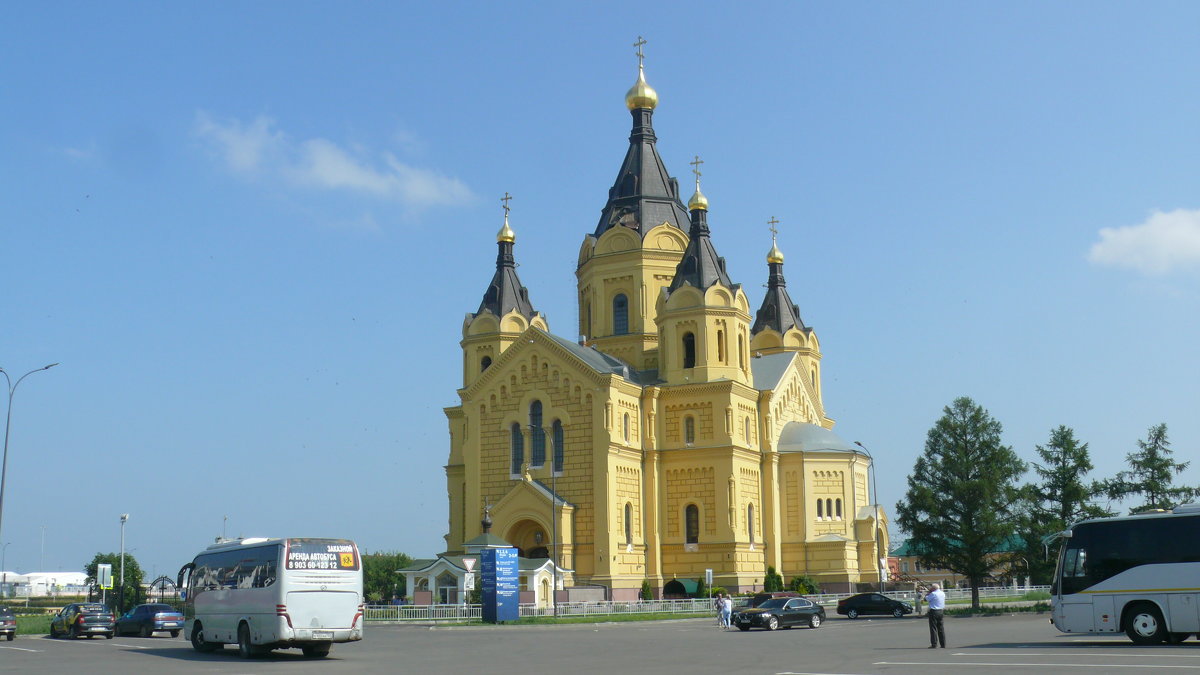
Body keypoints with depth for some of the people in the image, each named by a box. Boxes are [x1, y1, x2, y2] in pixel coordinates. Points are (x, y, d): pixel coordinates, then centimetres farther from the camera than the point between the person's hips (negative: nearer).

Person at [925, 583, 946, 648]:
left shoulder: (933, 594, -14)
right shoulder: (943, 593, 9)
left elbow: (926, 599, -5)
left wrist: (929, 592, 3)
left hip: (934, 612, -7)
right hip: (941, 612, 7)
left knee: (933, 628, -2)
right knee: (941, 628, 11)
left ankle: (934, 644, -4)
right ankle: (943, 644, 13)